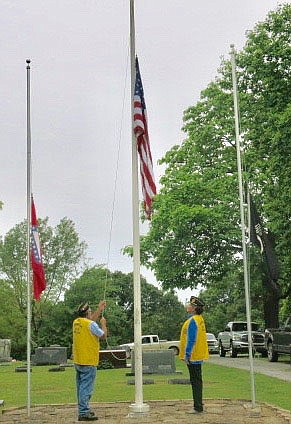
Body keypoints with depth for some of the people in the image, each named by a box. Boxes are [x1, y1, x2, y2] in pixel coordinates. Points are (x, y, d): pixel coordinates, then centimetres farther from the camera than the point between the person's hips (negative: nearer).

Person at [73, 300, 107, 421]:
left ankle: (84, 409, 25)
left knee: (81, 387, 16)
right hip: (88, 361, -8)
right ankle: (83, 413, -7)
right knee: (86, 387, -6)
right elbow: (103, 335, -5)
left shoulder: (76, 322, 9)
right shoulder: (91, 324, -16)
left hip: (78, 361, 8)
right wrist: (103, 324, 12)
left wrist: (100, 309, 32)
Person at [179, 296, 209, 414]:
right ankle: (198, 404, 25)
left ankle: (198, 407, -1)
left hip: (193, 356, -10)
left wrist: (187, 354, -20)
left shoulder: (192, 321, -19)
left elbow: (191, 340, -22)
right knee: (197, 381, 16)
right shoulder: (199, 319, 13)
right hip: (198, 355, 10)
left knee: (195, 381, -5)